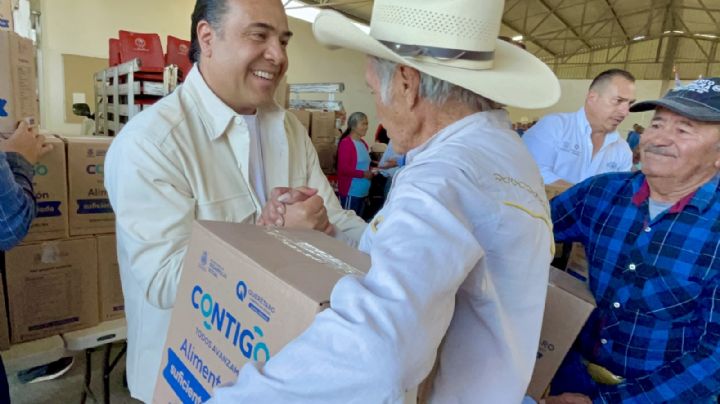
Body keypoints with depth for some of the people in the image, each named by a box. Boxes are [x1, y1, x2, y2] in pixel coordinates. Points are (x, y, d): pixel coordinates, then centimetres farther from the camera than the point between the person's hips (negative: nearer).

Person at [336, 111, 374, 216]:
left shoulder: (363, 143, 11)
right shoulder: (346, 143, -15)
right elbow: (343, 168, -19)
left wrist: (371, 172, 5)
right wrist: (363, 174, -16)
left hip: (363, 192, 9)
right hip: (350, 192, -9)